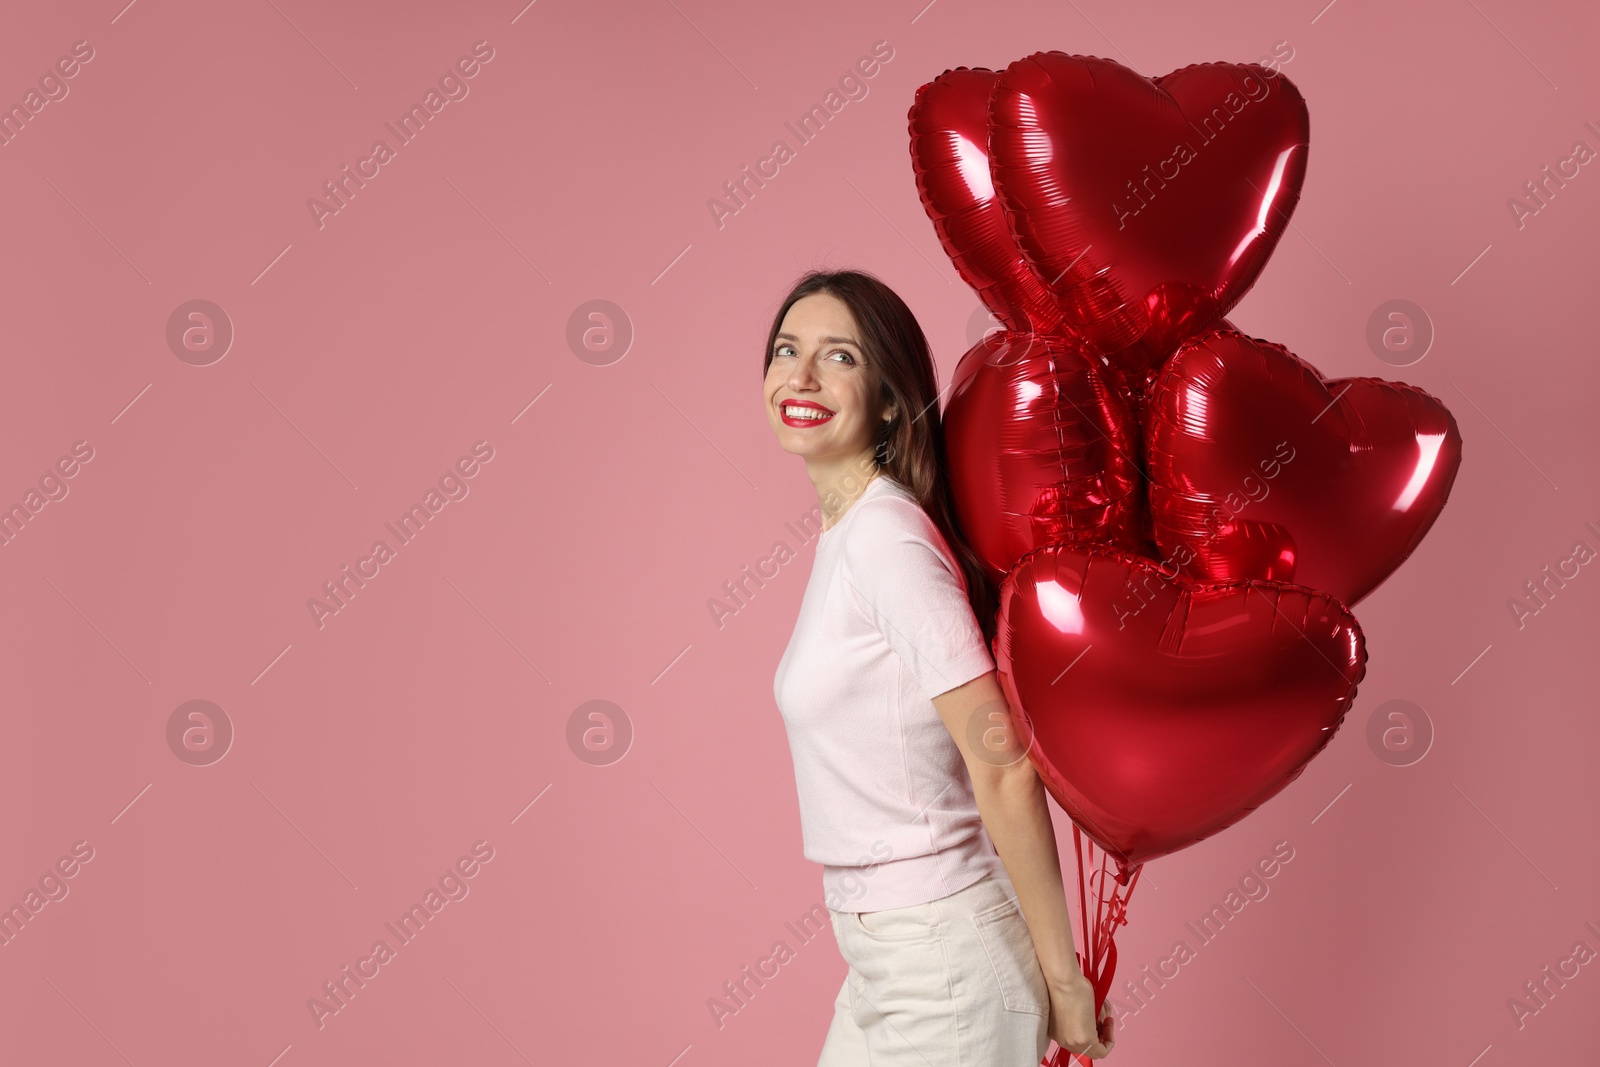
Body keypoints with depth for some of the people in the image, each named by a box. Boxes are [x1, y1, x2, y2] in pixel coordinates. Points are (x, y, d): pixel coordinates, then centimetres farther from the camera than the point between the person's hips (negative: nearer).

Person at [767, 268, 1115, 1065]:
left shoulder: (886, 537, -19)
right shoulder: (847, 529, 7)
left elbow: (1003, 767, -21)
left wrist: (1061, 978, -16)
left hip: (943, 966, -8)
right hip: (882, 959, 8)